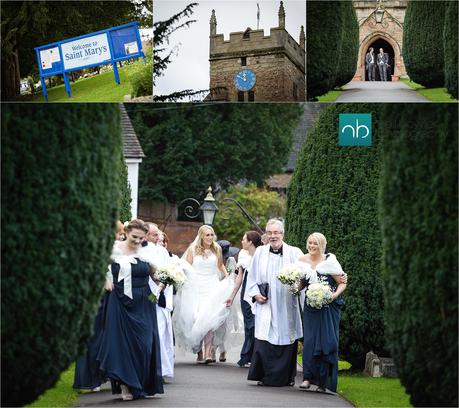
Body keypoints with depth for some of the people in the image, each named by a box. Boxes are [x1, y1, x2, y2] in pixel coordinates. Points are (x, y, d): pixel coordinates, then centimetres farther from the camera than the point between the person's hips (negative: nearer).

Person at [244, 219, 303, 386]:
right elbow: (251, 277, 13)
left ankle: (287, 376, 13)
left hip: (286, 306, -1)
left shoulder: (295, 253, 2)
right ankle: (265, 376, 3)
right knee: (264, 340, -5)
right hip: (265, 304, 1)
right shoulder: (260, 252, 8)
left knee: (286, 339, 2)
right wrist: (255, 294, -1)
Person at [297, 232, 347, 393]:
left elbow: (342, 283, -4)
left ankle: (323, 381, 4)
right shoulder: (302, 261, 4)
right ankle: (308, 377, 0)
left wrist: (334, 295, -21)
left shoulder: (329, 261, -8)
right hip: (310, 307, 3)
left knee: (327, 341, -3)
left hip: (329, 307, -3)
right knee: (309, 341, -5)